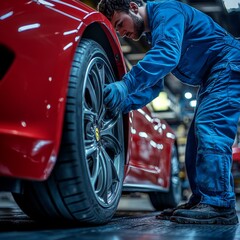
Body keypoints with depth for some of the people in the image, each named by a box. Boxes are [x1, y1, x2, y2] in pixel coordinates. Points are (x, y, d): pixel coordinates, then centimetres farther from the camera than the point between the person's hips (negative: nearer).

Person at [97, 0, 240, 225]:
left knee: (209, 127, -22)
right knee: (198, 136, 6)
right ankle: (201, 201, 8)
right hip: (214, 76, 11)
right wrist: (123, 104, -3)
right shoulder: (154, 32, 16)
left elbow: (168, 54, -35)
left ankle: (219, 205, -26)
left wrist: (126, 84, -42)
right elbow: (153, 86, 14)